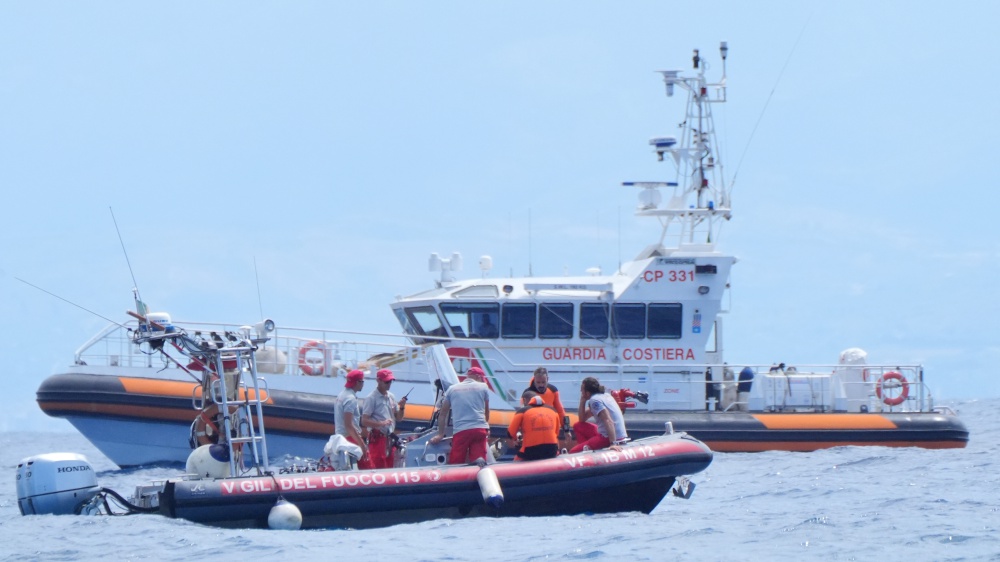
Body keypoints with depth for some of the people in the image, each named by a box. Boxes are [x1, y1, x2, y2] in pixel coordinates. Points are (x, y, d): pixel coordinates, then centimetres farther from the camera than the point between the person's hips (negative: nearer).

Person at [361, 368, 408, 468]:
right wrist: (381, 423, -25)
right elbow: (364, 421, -13)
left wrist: (401, 407, 1)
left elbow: (399, 418, 21)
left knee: (389, 468, 11)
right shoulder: (372, 398, -7)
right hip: (377, 437, -8)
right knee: (379, 469, -13)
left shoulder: (391, 397, 15)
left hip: (390, 438, 8)